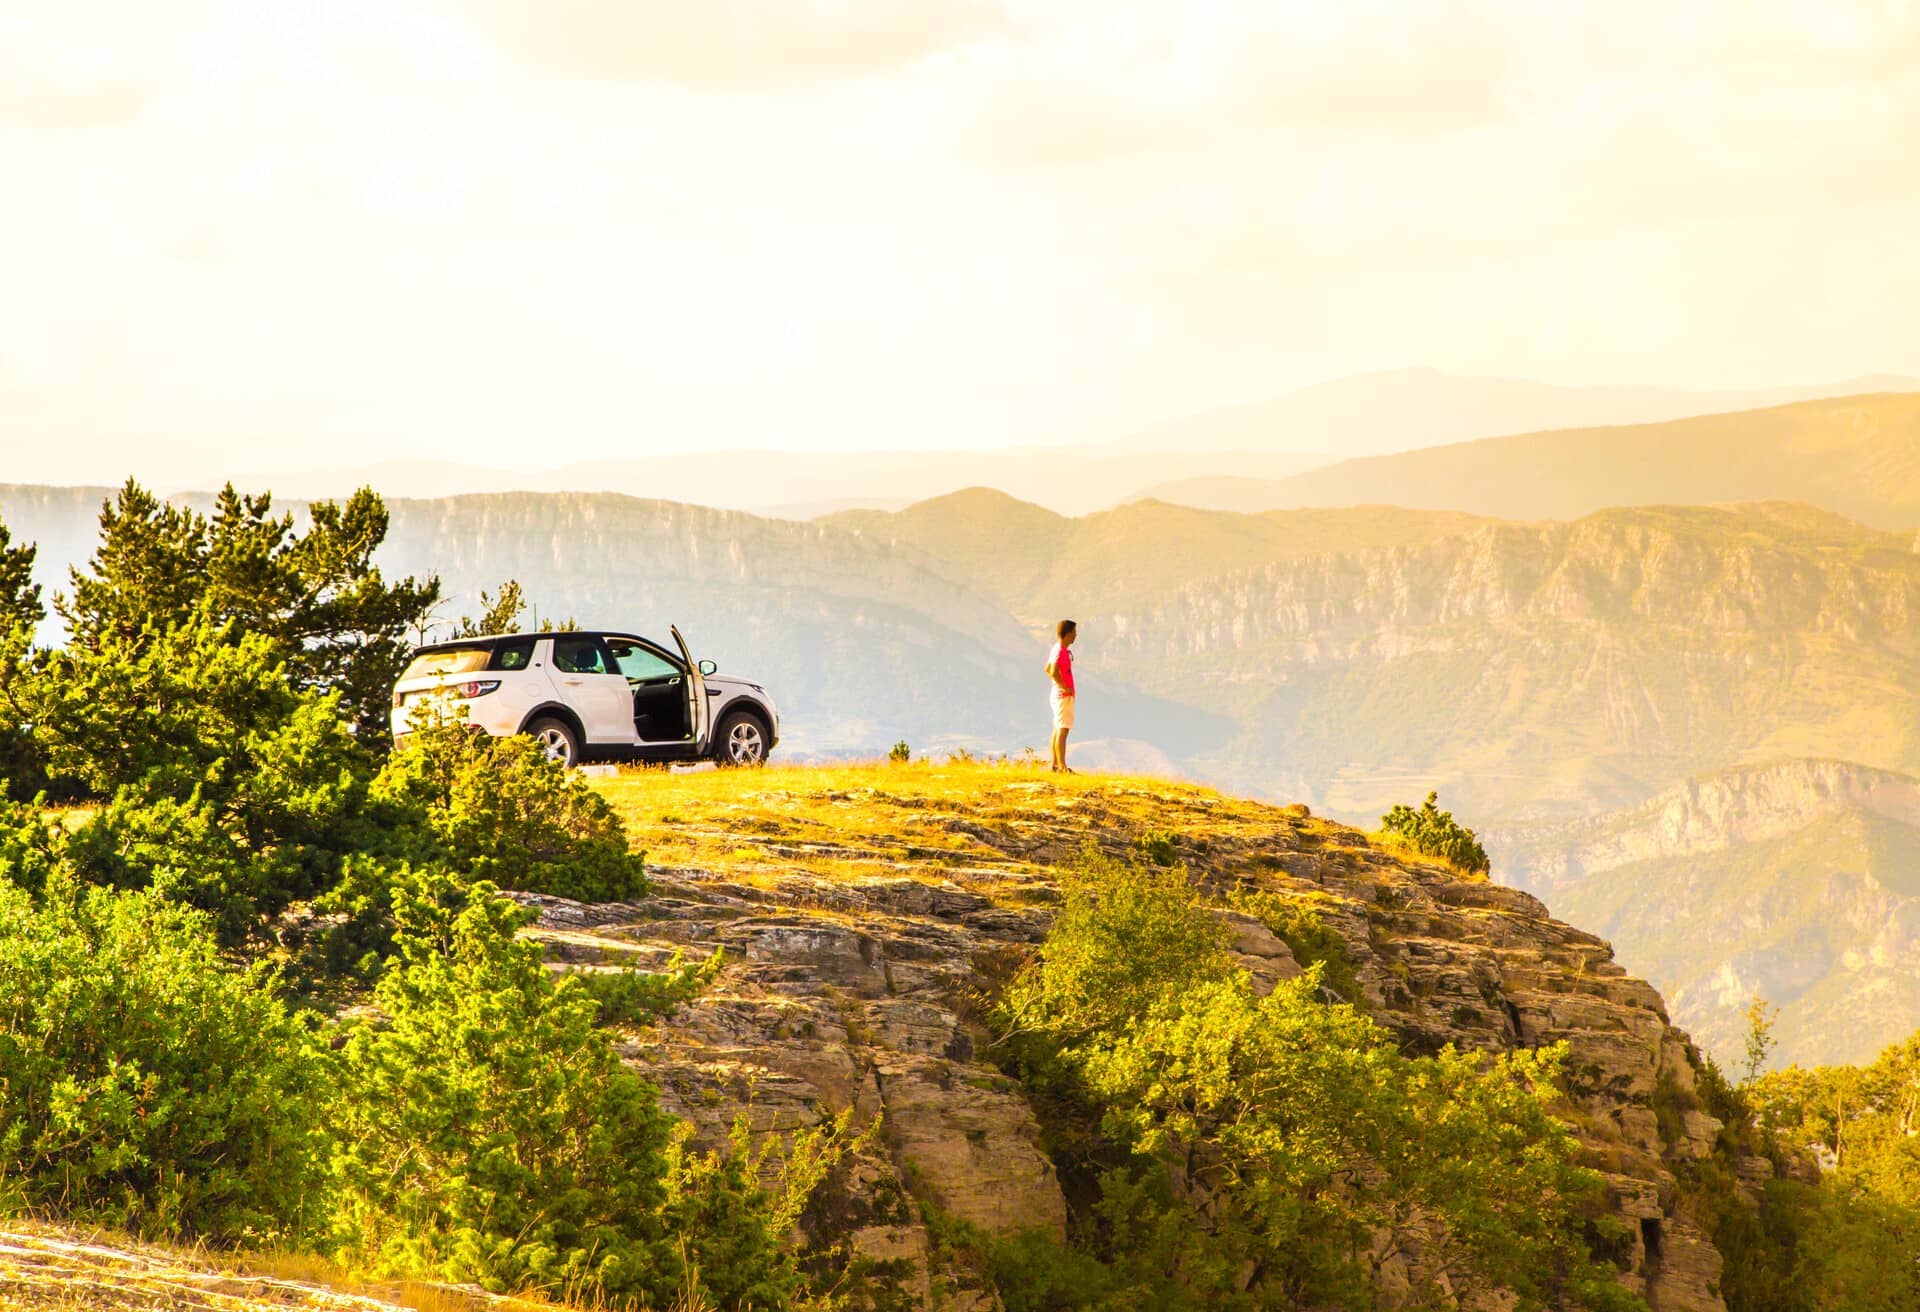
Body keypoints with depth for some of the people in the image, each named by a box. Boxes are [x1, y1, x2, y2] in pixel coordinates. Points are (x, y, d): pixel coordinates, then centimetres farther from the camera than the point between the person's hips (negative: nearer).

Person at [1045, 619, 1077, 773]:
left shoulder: (1058, 649, 12)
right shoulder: (1060, 651, -19)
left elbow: (1048, 670, 23)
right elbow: (1053, 672, -31)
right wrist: (1065, 687, -21)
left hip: (1059, 695, 11)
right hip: (1063, 696, -11)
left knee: (1058, 730, 14)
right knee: (1063, 730, -11)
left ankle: (1055, 765, 18)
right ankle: (1062, 767, -14)